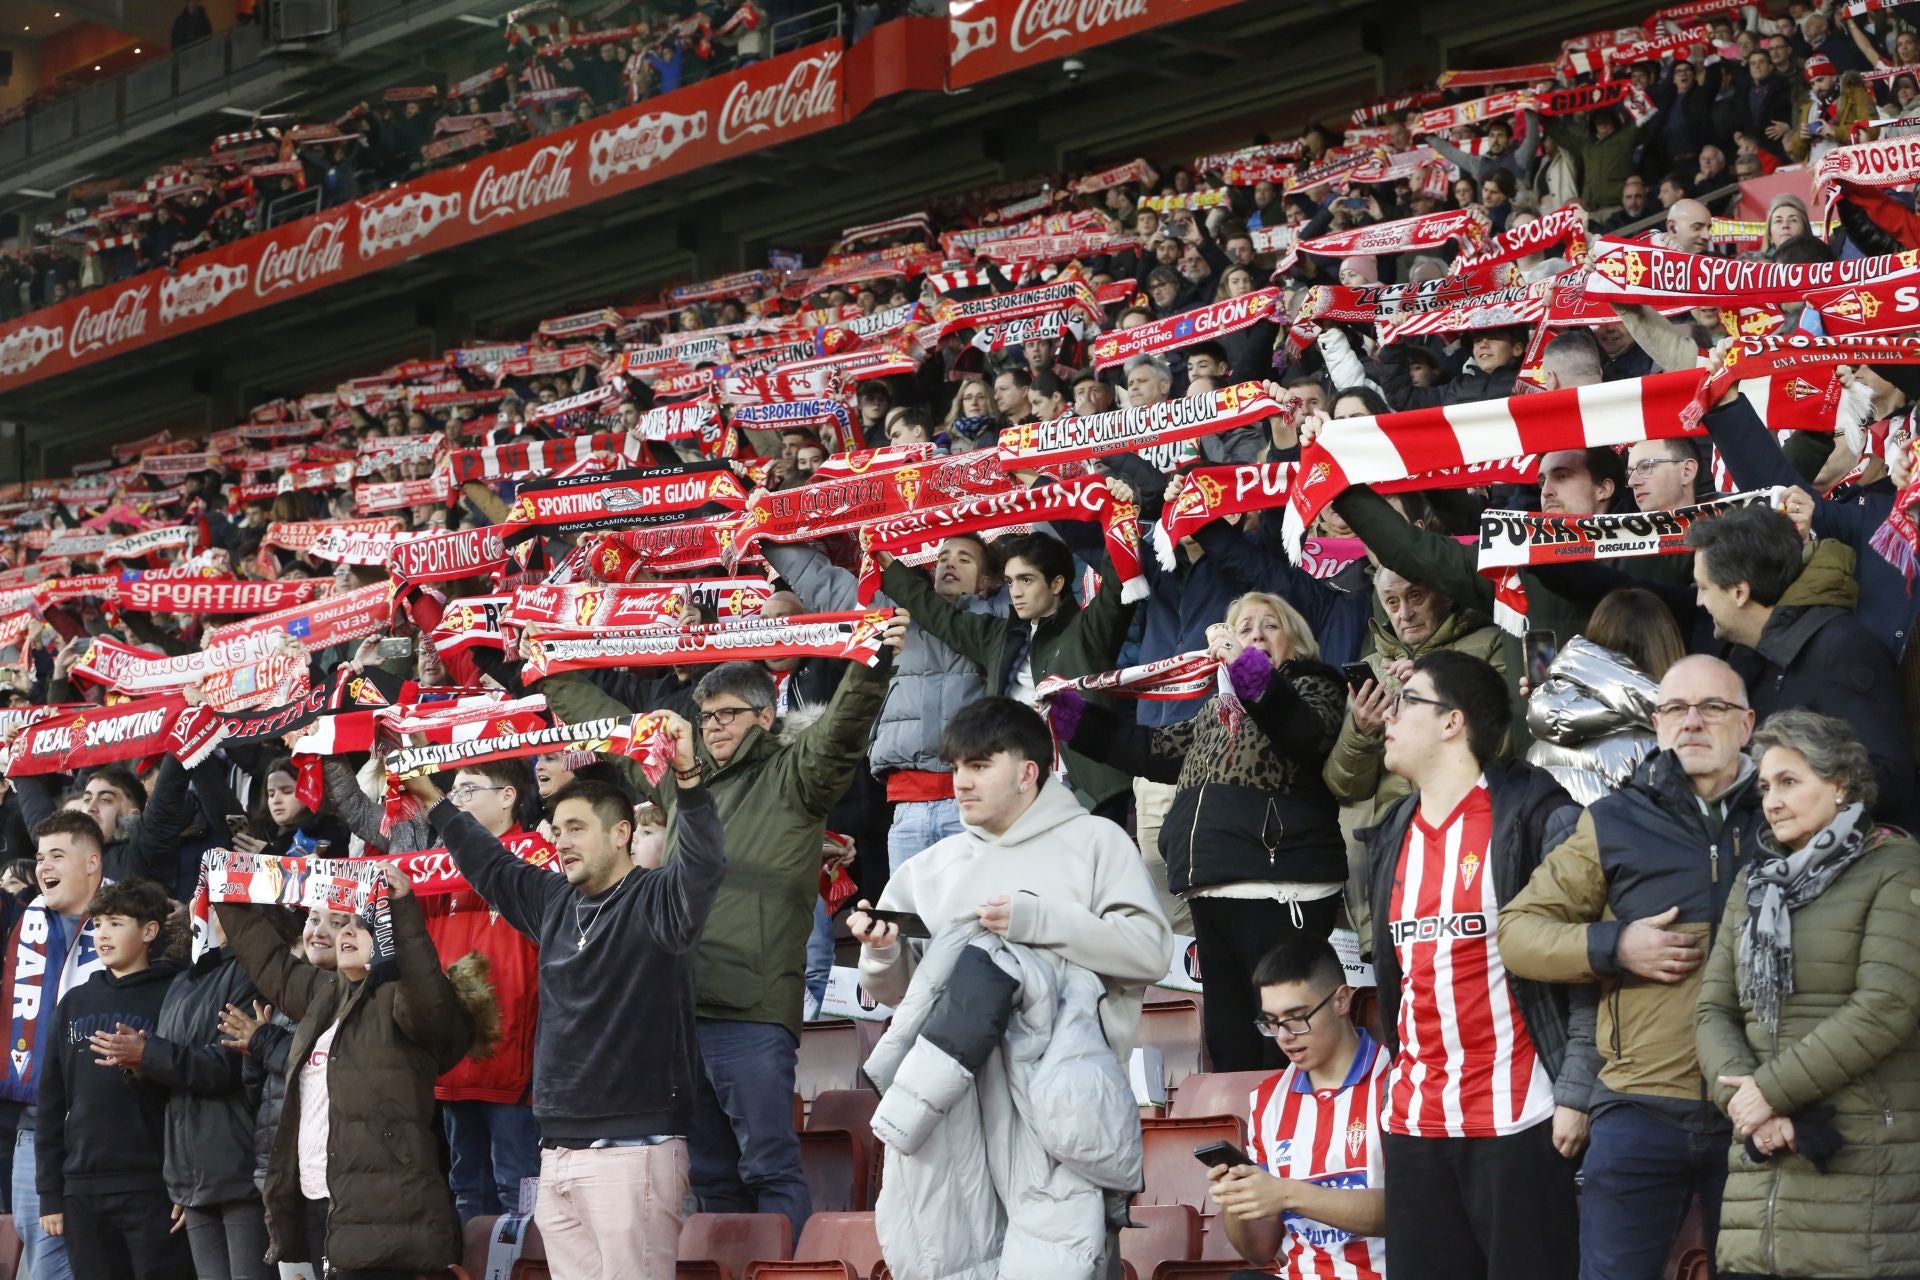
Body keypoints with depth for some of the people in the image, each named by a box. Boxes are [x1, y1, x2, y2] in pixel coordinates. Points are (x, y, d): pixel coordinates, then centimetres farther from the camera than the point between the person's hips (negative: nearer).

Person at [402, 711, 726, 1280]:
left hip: (632, 1148, -7)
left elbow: (705, 863, -23)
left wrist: (688, 778, -35)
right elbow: (490, 865, 33)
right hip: (557, 1148, 7)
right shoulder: (554, 901, 17)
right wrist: (435, 801, 38)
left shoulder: (656, 900, -4)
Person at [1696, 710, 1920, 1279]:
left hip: (1865, 1167, -5)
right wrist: (1745, 1099, -7)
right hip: (1763, 1163, 6)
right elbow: (1714, 1010, 12)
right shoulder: (1754, 883, 21)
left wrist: (1773, 1089, -11)